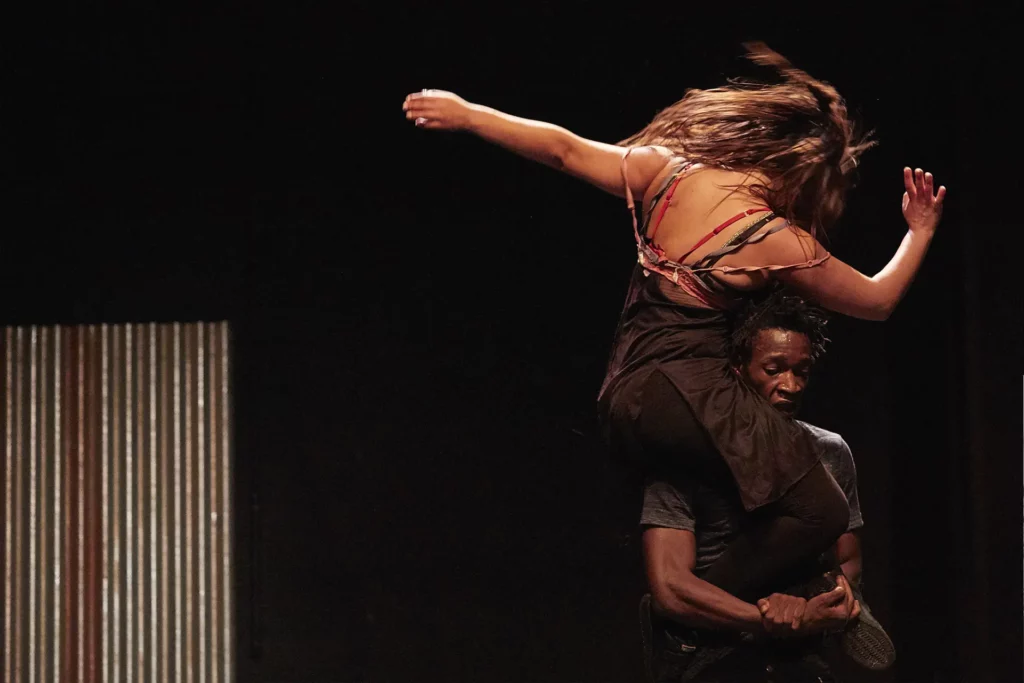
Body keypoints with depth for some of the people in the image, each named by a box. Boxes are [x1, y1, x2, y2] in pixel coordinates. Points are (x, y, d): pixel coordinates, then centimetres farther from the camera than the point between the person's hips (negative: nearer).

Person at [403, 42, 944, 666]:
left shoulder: (665, 169, 1)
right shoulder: (780, 241, -9)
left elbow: (564, 150, 8)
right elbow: (877, 301, 5)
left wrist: (466, 114, 18)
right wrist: (920, 234, 21)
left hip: (623, 402, 8)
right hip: (689, 397, -8)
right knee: (821, 511, -7)